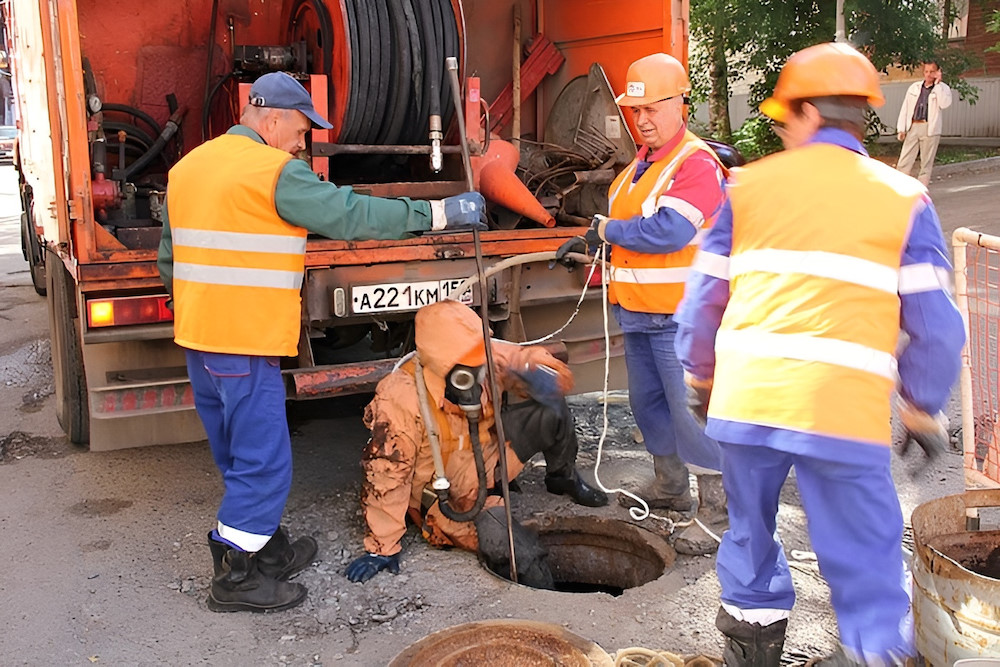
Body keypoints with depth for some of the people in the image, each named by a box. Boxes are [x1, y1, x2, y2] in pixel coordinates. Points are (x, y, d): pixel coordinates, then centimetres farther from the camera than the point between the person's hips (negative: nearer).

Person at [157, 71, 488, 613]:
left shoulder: (187, 167, 15)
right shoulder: (274, 172, -12)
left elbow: (170, 259, 20)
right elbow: (353, 215, -14)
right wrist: (438, 213, -8)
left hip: (196, 336, 9)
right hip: (245, 344, -9)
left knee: (240, 458, 19)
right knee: (262, 463, 2)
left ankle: (265, 549, 34)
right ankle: (237, 578, 11)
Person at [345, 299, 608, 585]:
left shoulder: (489, 359, -19)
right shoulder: (400, 399, -32)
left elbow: (558, 378, -10)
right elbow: (386, 473, -28)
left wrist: (529, 369, -35)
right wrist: (381, 548, -23)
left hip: (489, 463, 5)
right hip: (446, 493, -5)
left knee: (550, 412, -16)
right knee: (521, 556, -26)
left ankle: (563, 478, 14)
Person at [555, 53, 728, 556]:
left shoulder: (696, 163, -14)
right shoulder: (641, 163, 15)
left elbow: (667, 231, -26)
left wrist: (605, 229, -13)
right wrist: (592, 244, 8)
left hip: (680, 315, -9)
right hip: (637, 310, 9)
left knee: (691, 411, -6)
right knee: (649, 403, 19)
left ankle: (717, 513, 5)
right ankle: (669, 488, 37)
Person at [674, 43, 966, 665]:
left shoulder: (748, 186, 9)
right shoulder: (904, 199, 6)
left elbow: (703, 299, 12)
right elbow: (935, 325, 3)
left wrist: (700, 377, 27)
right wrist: (923, 408, 17)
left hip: (744, 400, 3)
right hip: (845, 414, -2)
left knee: (751, 532, 22)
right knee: (866, 559, 9)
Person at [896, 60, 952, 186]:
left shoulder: (943, 88, 4)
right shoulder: (914, 87, 13)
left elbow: (945, 104, -16)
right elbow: (905, 108, 13)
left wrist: (937, 83, -11)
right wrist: (901, 129, 5)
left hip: (930, 129, -3)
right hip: (913, 127, 3)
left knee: (926, 163, 3)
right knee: (904, 162, -2)